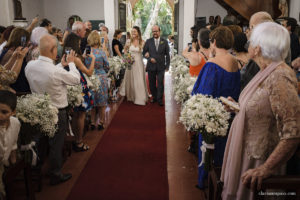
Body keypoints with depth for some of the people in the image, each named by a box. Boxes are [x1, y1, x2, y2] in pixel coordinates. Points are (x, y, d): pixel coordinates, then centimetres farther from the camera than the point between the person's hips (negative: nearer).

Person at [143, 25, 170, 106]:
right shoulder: (148, 41, 3)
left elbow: (167, 54, 6)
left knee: (160, 83, -4)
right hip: (151, 66, 1)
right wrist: (150, 58, -12)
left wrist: (167, 65, 3)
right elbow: (144, 52, 5)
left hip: (161, 66, -1)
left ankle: (160, 99, 6)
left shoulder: (164, 42, 3)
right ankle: (154, 97, 24)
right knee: (152, 83, 7)